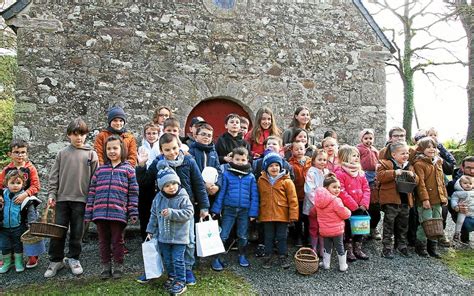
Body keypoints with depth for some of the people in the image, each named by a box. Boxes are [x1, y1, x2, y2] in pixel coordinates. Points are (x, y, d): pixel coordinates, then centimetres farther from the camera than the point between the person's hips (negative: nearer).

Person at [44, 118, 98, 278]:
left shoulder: (91, 154, 1)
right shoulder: (62, 153, 6)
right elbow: (54, 176, 6)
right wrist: (51, 194, -3)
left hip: (81, 199, -1)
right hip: (62, 198, 1)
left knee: (77, 232, 8)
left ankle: (73, 258, 24)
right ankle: (56, 260, 21)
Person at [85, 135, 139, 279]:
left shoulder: (128, 169, 1)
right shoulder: (100, 170, 10)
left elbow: (133, 192, -1)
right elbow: (92, 192, 11)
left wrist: (133, 213, -5)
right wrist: (88, 213, 8)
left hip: (118, 213, -3)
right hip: (100, 213, 3)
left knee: (117, 241, 8)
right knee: (103, 241, 12)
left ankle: (118, 266, 23)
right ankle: (105, 267, 26)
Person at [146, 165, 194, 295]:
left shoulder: (183, 197, -15)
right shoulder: (158, 198, -1)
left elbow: (188, 213, -23)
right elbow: (154, 215, 9)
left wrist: (172, 213, -29)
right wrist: (151, 230, 10)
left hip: (179, 236, -5)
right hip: (163, 236, 5)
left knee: (177, 260, 0)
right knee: (167, 260, 17)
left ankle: (180, 282, 14)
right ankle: (171, 277, 36)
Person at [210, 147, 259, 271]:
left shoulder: (251, 177, 1)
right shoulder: (227, 175, -3)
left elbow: (254, 196, 1)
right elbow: (221, 193, -2)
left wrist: (253, 212, -3)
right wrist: (216, 209, -4)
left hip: (245, 210, 2)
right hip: (229, 209, -1)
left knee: (243, 236, 16)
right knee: (223, 235, 2)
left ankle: (242, 256, 35)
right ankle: (217, 258, 14)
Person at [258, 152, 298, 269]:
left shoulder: (286, 181, -8)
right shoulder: (261, 181, 1)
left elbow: (293, 199, -6)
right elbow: (259, 198, 10)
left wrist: (293, 215, -8)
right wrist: (258, 214, 11)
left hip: (282, 215, -2)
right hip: (267, 215, 2)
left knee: (282, 237, 9)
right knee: (268, 237, 13)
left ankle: (283, 257, 25)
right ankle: (268, 257, 27)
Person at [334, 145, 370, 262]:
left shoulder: (360, 172, 9)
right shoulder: (340, 173, -13)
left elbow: (366, 189, 6)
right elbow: (342, 192, -19)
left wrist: (364, 204, -8)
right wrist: (354, 206, -16)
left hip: (360, 208, 6)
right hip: (347, 208, -6)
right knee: (348, 229, 5)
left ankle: (358, 249, 29)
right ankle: (348, 251, 19)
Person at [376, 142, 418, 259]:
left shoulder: (409, 166, 12)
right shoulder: (386, 164, -8)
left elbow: (416, 181, 14)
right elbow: (380, 176, -21)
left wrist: (413, 175, -8)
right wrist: (394, 172, -28)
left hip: (405, 201, 6)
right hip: (391, 201, -6)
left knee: (403, 226, 18)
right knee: (389, 226, 2)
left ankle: (402, 246, 34)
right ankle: (387, 248, 11)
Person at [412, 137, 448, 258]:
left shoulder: (438, 162, 15)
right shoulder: (419, 164, -10)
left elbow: (441, 181, 20)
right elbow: (420, 183, -15)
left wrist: (445, 196, 16)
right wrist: (425, 198, -19)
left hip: (438, 200, 8)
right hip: (425, 200, -8)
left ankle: (433, 247, 25)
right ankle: (421, 246, 12)